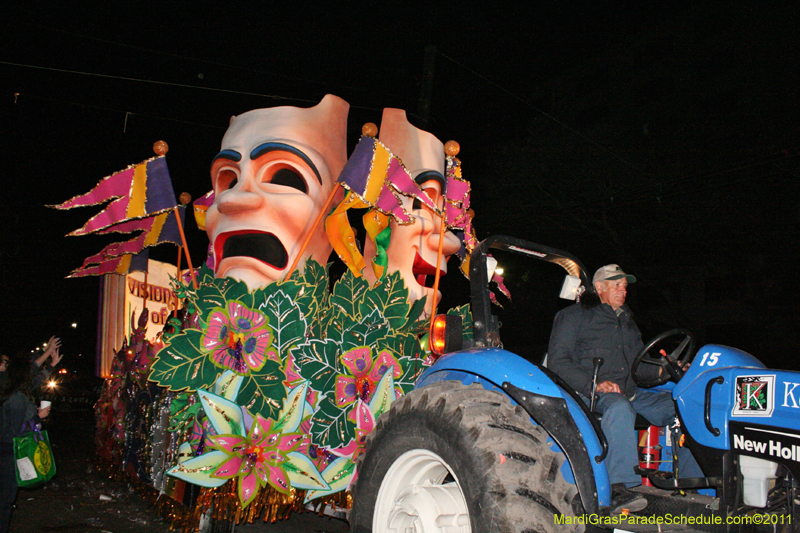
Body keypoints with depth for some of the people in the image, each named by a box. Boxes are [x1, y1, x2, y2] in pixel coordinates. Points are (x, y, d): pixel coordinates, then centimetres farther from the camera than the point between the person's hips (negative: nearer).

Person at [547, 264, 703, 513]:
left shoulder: (626, 322, 28)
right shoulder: (574, 316, 4)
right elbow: (558, 361, -6)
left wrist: (662, 371, 4)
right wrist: (592, 384, -20)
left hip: (630, 392, 7)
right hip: (591, 395, -7)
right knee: (620, 408, -39)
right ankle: (619, 488, -44)